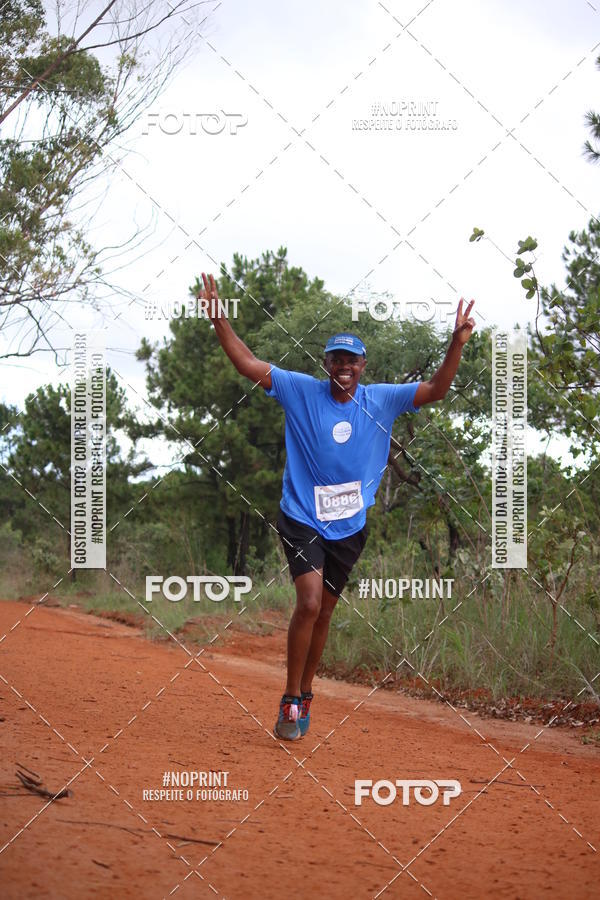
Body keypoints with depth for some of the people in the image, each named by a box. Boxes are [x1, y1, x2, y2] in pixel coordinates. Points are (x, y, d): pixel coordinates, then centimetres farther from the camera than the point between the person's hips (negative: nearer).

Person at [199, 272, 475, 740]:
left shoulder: (382, 400, 1)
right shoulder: (301, 391, -5)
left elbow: (435, 391, -2)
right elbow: (248, 363, -8)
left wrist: (457, 344, -15)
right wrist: (218, 318, -19)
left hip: (351, 525, 3)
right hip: (303, 517, -3)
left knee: (323, 612, 12)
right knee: (309, 604, -19)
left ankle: (304, 695, 28)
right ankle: (291, 701, -8)